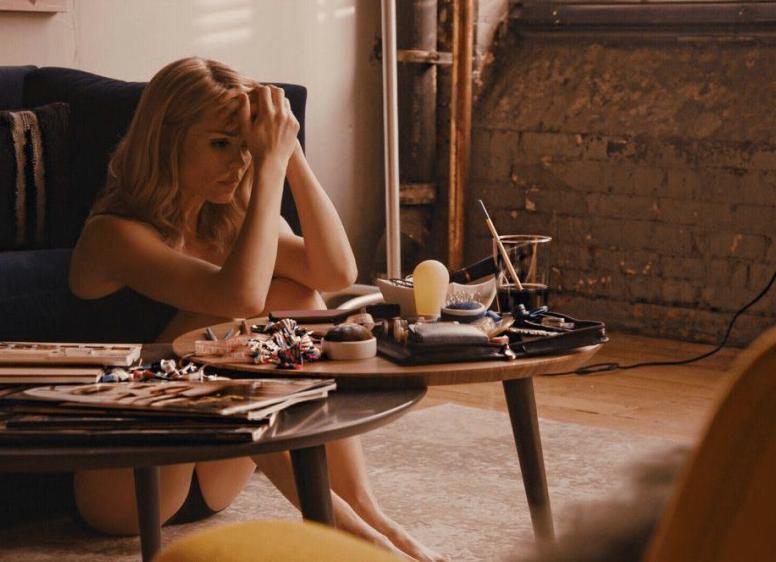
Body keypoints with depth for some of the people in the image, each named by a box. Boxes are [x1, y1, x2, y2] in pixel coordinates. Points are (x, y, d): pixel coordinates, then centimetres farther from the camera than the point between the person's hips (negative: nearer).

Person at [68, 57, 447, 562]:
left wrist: (291, 154, -18)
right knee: (220, 321, -29)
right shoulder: (115, 235, -18)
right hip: (122, 492, -6)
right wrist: (271, 162, -29)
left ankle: (363, 509, -19)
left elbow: (338, 273, -13)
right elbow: (241, 296, -34)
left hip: (212, 476, 6)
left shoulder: (233, 220, 4)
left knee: (297, 298, -13)